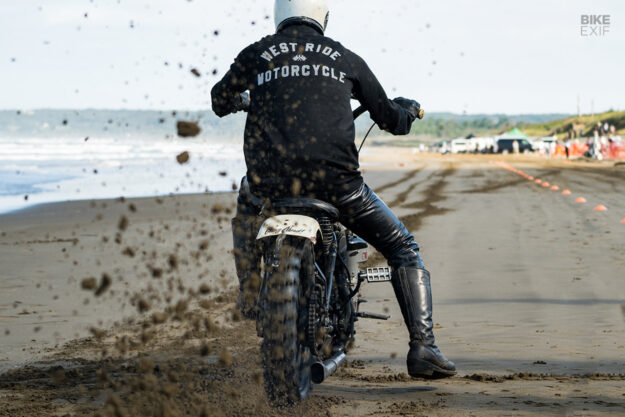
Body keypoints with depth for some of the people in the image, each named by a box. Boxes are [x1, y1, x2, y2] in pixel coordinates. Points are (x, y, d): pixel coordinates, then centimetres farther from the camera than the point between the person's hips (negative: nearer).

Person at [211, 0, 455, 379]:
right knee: (403, 249, 15)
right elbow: (389, 117, 25)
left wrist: (242, 101, 57)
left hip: (271, 180, 2)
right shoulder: (346, 59, 14)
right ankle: (422, 348, 0)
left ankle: (250, 297, 43)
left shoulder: (257, 54, 14)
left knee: (246, 206, 40)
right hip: (335, 181, -1)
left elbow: (220, 100, 32)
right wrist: (408, 109, 50)